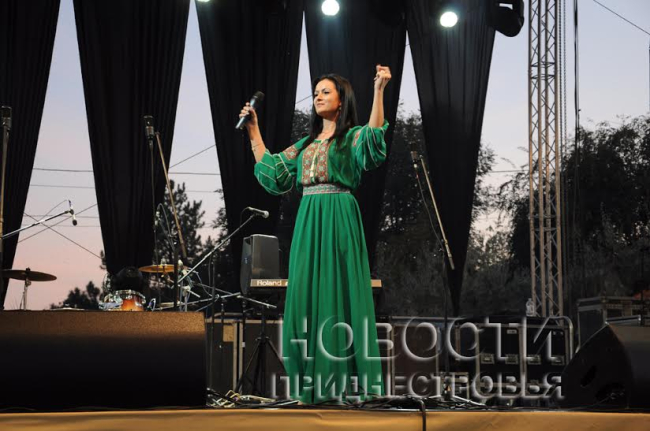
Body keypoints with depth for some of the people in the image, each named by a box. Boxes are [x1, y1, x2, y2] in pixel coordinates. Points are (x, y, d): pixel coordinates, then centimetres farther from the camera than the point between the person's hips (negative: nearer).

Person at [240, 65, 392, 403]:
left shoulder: (352, 137, 4)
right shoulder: (306, 144, 21)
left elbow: (374, 140, -19)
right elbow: (270, 171, 21)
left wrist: (378, 91, -27)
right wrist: (253, 131, 20)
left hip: (339, 220, -6)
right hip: (307, 221, 6)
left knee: (338, 290, -7)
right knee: (306, 294, 2)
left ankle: (345, 379, -4)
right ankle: (314, 379, 7)